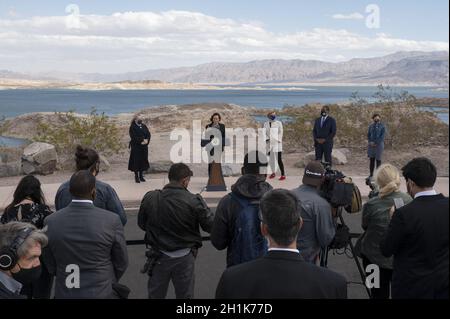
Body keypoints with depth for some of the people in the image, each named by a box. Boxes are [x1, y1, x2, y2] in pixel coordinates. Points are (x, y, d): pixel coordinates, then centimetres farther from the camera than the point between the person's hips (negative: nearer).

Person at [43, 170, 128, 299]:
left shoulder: (50, 222, -12)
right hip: (102, 293, -2)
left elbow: (50, 265, 0)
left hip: (65, 293, 2)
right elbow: (121, 263, -7)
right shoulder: (112, 221, -19)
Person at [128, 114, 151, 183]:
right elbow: (134, 137, -16)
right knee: (136, 161, -3)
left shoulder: (144, 126, 11)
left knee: (143, 160, 8)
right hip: (136, 147, -5)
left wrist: (146, 140, -14)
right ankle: (136, 177, 7)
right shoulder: (132, 127, -6)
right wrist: (142, 140, -19)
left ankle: (141, 176, 19)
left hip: (144, 147, 5)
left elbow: (148, 134, 5)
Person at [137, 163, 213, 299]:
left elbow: (141, 224, 1)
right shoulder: (194, 202, -20)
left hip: (159, 256, 2)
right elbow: (210, 227, -12)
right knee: (185, 295, 16)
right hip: (184, 257, -2)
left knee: (155, 295, 20)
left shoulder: (150, 198, -12)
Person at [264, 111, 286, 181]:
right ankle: (273, 173, 30)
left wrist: (278, 140, -15)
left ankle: (283, 174, -7)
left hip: (277, 144, -4)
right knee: (271, 159, 13)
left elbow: (280, 132, -3)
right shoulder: (266, 124, 10)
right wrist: (266, 138, -9)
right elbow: (264, 132, 9)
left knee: (279, 159, -10)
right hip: (270, 144, 4)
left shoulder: (278, 123, -1)